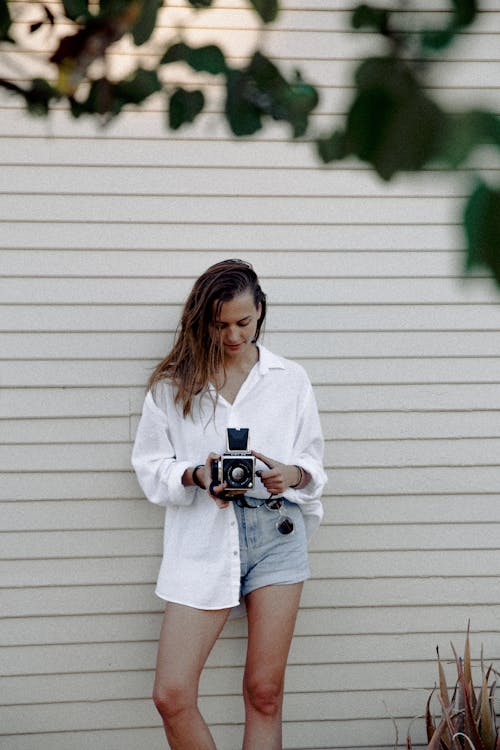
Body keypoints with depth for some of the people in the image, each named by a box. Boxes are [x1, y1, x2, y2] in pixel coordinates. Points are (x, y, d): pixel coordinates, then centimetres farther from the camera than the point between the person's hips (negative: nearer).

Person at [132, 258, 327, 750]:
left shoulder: (291, 380, 11)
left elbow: (313, 462, 12)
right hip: (203, 538, -1)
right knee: (172, 695, -9)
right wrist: (195, 476, -15)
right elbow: (150, 465, 6)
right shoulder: (173, 384, 6)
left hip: (276, 533, 1)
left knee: (265, 692, 3)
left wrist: (291, 474, -11)